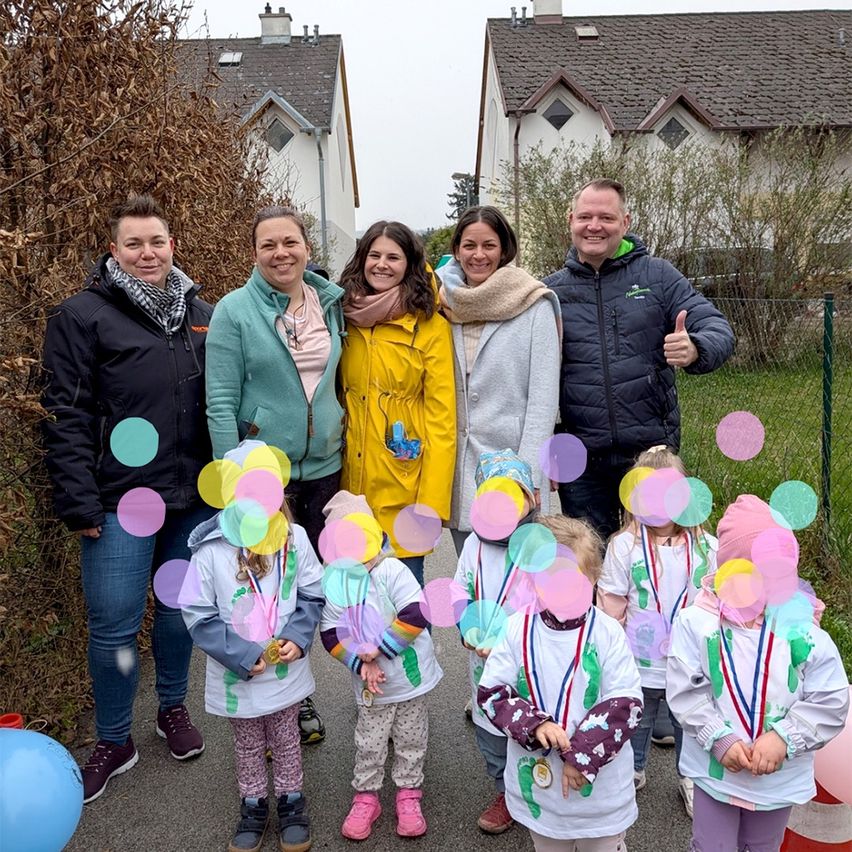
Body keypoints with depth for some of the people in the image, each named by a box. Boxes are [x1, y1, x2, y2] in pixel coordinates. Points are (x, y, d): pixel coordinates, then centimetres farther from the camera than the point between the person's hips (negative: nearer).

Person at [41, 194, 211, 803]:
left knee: (181, 609, 16)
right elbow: (67, 415, -7)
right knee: (114, 625, 3)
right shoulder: (82, 315, -3)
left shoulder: (202, 314, 10)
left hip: (195, 497, 4)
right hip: (122, 501, -3)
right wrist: (79, 503, -12)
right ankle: (114, 743, 22)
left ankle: (174, 708, 38)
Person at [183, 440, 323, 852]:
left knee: (286, 740, 21)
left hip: (286, 672, 1)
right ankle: (253, 806, 42)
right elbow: (198, 616, -15)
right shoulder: (210, 551, -20)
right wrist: (243, 656, -20)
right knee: (247, 746, 20)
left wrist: (298, 637, -16)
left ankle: (291, 802, 41)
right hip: (237, 676, -1)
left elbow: (311, 595, -1)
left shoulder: (294, 539, -12)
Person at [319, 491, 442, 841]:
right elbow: (331, 634, -4)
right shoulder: (332, 582, -8)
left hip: (409, 674, -2)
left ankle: (408, 796, 33)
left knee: (411, 740, 14)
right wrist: (360, 664, -16)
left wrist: (379, 648, -20)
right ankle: (365, 798, 33)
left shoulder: (391, 570, -18)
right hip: (370, 682, 2)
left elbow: (416, 615, -24)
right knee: (369, 744, 13)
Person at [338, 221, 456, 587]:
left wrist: (431, 503, -14)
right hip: (351, 486, 4)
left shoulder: (431, 327, -6)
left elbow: (442, 419, -9)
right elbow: (335, 397, 13)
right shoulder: (345, 319, 7)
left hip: (404, 492, -4)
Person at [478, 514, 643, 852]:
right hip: (537, 775, 2)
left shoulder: (607, 632, -15)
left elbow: (625, 704, -14)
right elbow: (491, 691, -7)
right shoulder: (517, 629, -11)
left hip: (599, 783, -1)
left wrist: (582, 755, -19)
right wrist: (534, 724, -23)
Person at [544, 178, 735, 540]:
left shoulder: (657, 275, 1)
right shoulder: (550, 290, 5)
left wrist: (695, 350, -27)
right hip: (580, 460, 1)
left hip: (651, 451, -1)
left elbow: (718, 329, -3)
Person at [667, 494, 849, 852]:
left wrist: (784, 738, -19)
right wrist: (718, 739, -20)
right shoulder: (696, 623, -15)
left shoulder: (801, 628, -13)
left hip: (780, 776, 2)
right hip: (715, 768, -1)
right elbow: (685, 692, -13)